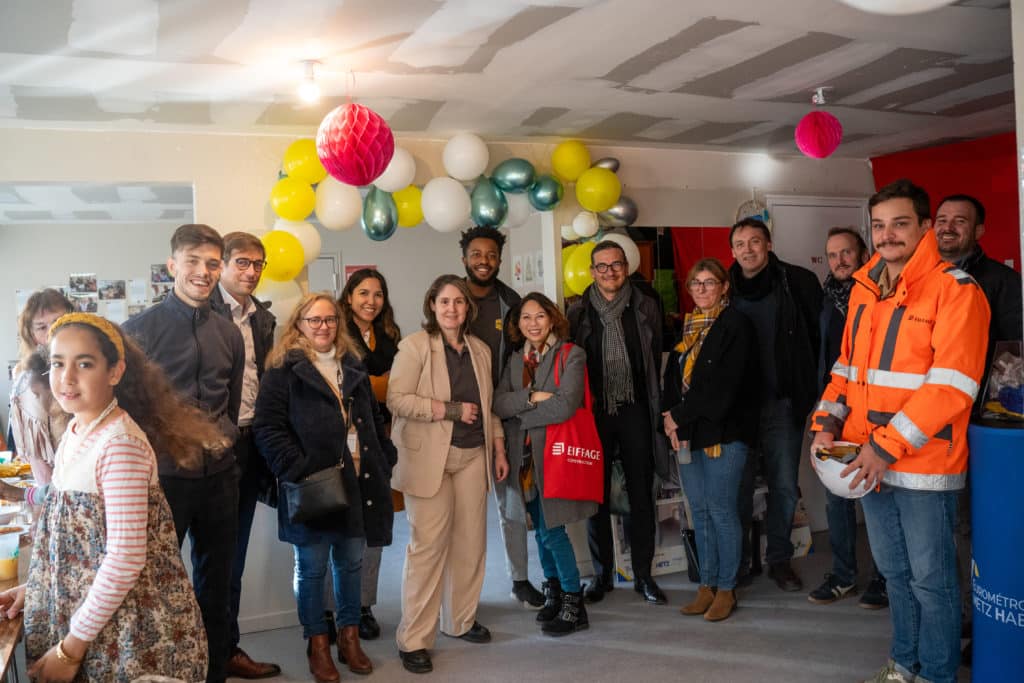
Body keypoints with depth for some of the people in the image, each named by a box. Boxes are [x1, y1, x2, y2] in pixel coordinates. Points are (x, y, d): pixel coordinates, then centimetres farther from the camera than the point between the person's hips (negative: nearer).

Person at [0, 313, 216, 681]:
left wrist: (71, 647, -18)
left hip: (131, 626, -8)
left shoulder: (120, 445, -25)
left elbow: (125, 560, -25)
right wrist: (35, 586, 12)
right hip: (84, 604, 8)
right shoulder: (77, 430, 1)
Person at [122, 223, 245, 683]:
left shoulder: (229, 333, 5)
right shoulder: (139, 329, -8)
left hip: (219, 476, 5)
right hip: (163, 476, -4)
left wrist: (223, 445, 8)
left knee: (216, 584, 17)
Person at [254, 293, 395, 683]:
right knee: (312, 568, 7)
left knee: (351, 563, 14)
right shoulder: (283, 369, -5)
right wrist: (297, 471, -19)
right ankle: (318, 646, 21)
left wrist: (384, 463, 9)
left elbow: (374, 421, 17)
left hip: (357, 483, 5)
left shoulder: (353, 367, 13)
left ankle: (350, 637, 28)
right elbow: (267, 427, -12)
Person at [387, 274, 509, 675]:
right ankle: (414, 639, 3)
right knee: (428, 544, -8)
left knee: (471, 541, 8)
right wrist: (450, 409, -15)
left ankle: (460, 620, 25)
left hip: (473, 457, 6)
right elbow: (396, 398, -14)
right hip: (429, 458, -5)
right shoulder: (415, 345, -4)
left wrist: (498, 449, 10)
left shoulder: (480, 350, 13)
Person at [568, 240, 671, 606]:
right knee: (596, 495, 6)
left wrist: (656, 407, 2)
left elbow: (657, 360, 6)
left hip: (635, 411, 0)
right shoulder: (579, 312, 4)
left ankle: (643, 574, 19)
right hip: (594, 412, 0)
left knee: (641, 494, 5)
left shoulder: (646, 308, 5)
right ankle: (602, 573, 20)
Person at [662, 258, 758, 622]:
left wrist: (678, 415, -11)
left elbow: (722, 388, -15)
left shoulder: (736, 326, -7)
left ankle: (726, 588, 13)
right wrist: (670, 417, -4)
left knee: (721, 510, -1)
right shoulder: (687, 327, 14)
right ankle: (707, 585, 21)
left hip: (723, 432, -6)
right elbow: (672, 375, 12)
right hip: (687, 433, 6)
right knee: (699, 510, 11)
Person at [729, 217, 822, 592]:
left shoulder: (799, 282, -2)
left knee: (784, 486, 8)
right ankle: (737, 561, 20)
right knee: (739, 487, 7)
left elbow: (819, 337, -1)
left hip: (783, 403, -1)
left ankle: (779, 558, 25)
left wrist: (809, 390, -4)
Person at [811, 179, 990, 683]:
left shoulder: (955, 290, -12)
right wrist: (828, 423, 0)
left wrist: (887, 447, -21)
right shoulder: (864, 289, 9)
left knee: (931, 577, 7)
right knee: (894, 571, 19)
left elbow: (951, 385, -19)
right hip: (868, 462, 6)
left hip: (923, 464, -6)